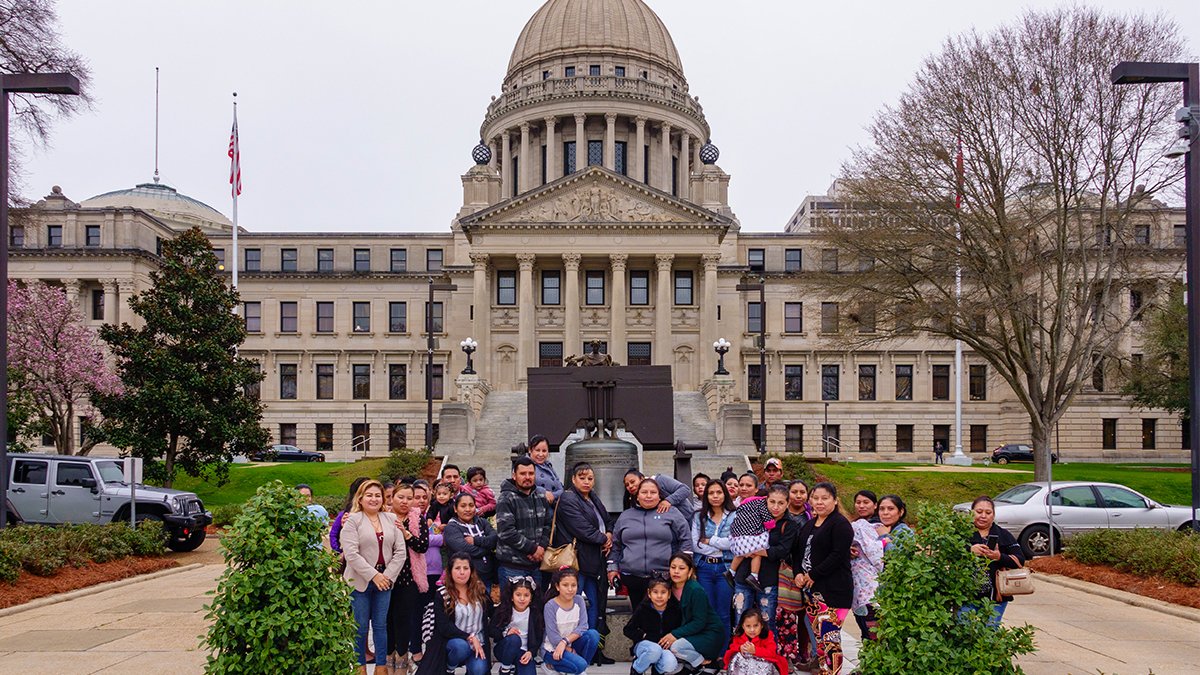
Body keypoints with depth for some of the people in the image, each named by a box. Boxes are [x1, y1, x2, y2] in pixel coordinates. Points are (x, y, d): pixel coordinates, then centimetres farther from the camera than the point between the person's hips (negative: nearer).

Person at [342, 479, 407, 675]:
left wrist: (388, 575, -6)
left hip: (385, 580, 3)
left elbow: (400, 552, 5)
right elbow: (351, 554, -14)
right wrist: (373, 575, -14)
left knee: (381, 625, 9)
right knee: (361, 626, 4)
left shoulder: (391, 519, 8)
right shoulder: (353, 520, -5)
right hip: (360, 581, -3)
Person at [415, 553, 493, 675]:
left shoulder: (480, 589, 3)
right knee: (461, 646, -35)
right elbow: (444, 627, -13)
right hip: (453, 641, -1)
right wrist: (469, 638, -21)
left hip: (478, 642, 1)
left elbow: (492, 613, 14)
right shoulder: (442, 595, -5)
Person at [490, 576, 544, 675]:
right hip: (503, 649, -1)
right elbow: (491, 631, -6)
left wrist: (530, 652, -19)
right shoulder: (503, 610, -8)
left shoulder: (535, 613, -6)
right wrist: (505, 632, -24)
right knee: (514, 639, -35)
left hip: (524, 651, 1)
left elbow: (538, 637, -2)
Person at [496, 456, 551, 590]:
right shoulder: (506, 499, -10)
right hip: (512, 565, -6)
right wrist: (533, 548, -15)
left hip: (535, 563, 6)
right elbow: (507, 532, -18)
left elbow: (548, 525, 15)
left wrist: (542, 546, -3)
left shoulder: (540, 497, 12)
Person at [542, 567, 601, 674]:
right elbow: (553, 636, -17)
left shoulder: (579, 600, -3)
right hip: (553, 649, -5)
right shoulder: (550, 606, -16)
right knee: (579, 664, -29)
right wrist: (571, 651, -17)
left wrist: (565, 642, -24)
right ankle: (553, 665, -1)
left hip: (571, 644, 5)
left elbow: (583, 626, -12)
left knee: (593, 634, -21)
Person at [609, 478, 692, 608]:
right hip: (632, 578, 2)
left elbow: (685, 539, 4)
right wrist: (612, 567, 14)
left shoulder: (672, 513, 7)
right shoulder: (626, 516, 15)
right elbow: (615, 544, 21)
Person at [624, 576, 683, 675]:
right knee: (655, 650, -38)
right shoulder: (643, 609, -9)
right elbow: (627, 630, -4)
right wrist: (645, 636, -17)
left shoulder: (675, 610, -6)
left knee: (671, 665, -32)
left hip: (665, 646, 1)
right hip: (644, 644, -1)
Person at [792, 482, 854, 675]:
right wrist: (798, 573, 0)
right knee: (817, 633, 9)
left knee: (829, 634, -11)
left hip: (833, 590, -7)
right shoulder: (809, 524, 17)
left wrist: (813, 575, -15)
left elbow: (838, 555, -16)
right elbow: (797, 550, 18)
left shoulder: (840, 524, -8)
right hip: (809, 587, 8)